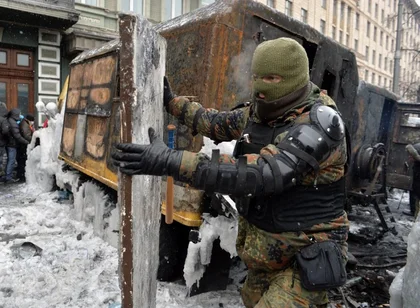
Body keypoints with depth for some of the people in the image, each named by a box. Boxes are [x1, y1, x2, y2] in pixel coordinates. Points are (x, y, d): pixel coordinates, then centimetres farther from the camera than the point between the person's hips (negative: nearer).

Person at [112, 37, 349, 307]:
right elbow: (219, 123, 16)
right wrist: (172, 102, 20)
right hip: (265, 247, 8)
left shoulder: (320, 124, -26)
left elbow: (260, 173, -39)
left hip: (305, 255, -7)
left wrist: (173, 162, -44)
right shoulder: (262, 112, -1)